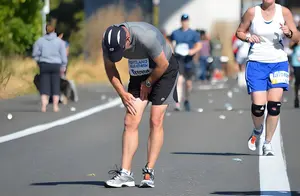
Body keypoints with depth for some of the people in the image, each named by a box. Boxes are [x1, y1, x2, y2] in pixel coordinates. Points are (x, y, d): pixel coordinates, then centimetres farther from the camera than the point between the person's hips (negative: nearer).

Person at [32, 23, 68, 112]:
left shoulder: (40, 41, 1)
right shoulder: (59, 41, 1)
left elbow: (35, 54, 1)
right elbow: (63, 55, 1)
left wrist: (39, 61, 18)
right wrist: (63, 67, 7)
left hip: (44, 65, 0)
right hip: (56, 65, 0)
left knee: (44, 85, 1)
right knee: (55, 85, 7)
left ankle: (44, 105, -10)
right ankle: (55, 106, 8)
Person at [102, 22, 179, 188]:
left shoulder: (147, 37, -36)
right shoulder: (108, 41, -19)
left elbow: (163, 64, -22)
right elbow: (109, 67, -1)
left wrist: (148, 84, -8)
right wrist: (122, 93, -5)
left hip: (163, 72, -5)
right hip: (139, 73, 5)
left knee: (155, 121, -13)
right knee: (130, 122, -8)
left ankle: (149, 173, -10)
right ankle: (125, 173, -10)